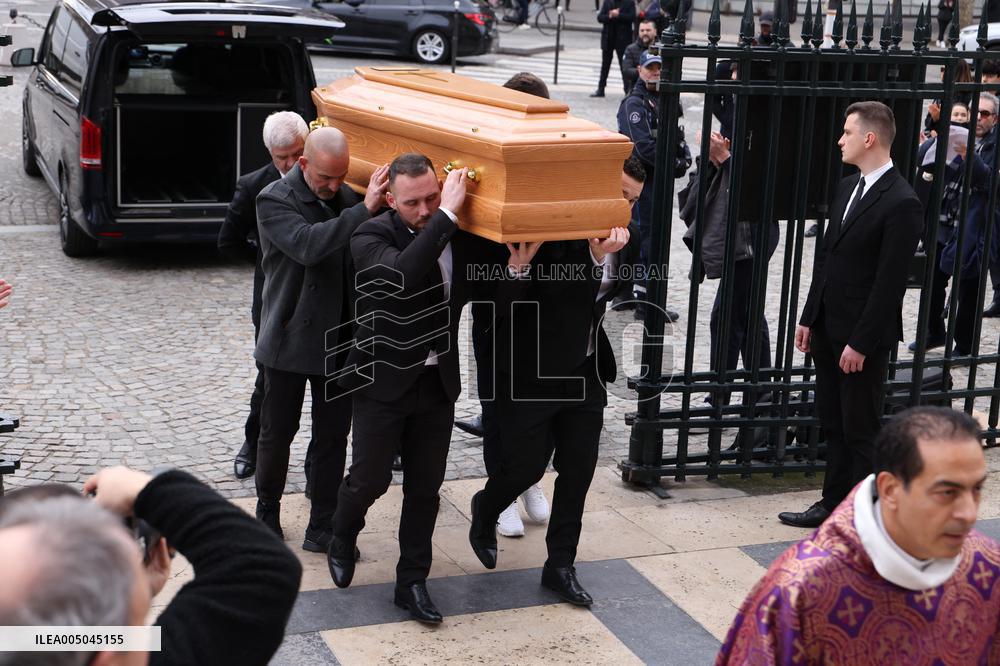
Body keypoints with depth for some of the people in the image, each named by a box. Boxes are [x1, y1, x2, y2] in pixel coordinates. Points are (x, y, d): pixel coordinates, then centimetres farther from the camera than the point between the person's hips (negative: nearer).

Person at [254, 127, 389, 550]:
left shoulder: (348, 198, 2)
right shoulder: (274, 200, -13)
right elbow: (306, 245, -32)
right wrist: (364, 210, -35)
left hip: (340, 340, 4)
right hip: (290, 339, -3)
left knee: (332, 437, 8)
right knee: (277, 433, 11)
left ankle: (323, 526, 17)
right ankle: (268, 510, 33)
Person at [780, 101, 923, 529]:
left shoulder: (901, 203, -16)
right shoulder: (847, 188, 11)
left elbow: (890, 282, -18)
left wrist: (860, 343, -18)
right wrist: (808, 318, 12)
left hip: (863, 337, -8)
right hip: (828, 329, 8)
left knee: (860, 430, 2)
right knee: (833, 424, 16)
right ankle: (834, 504, 27)